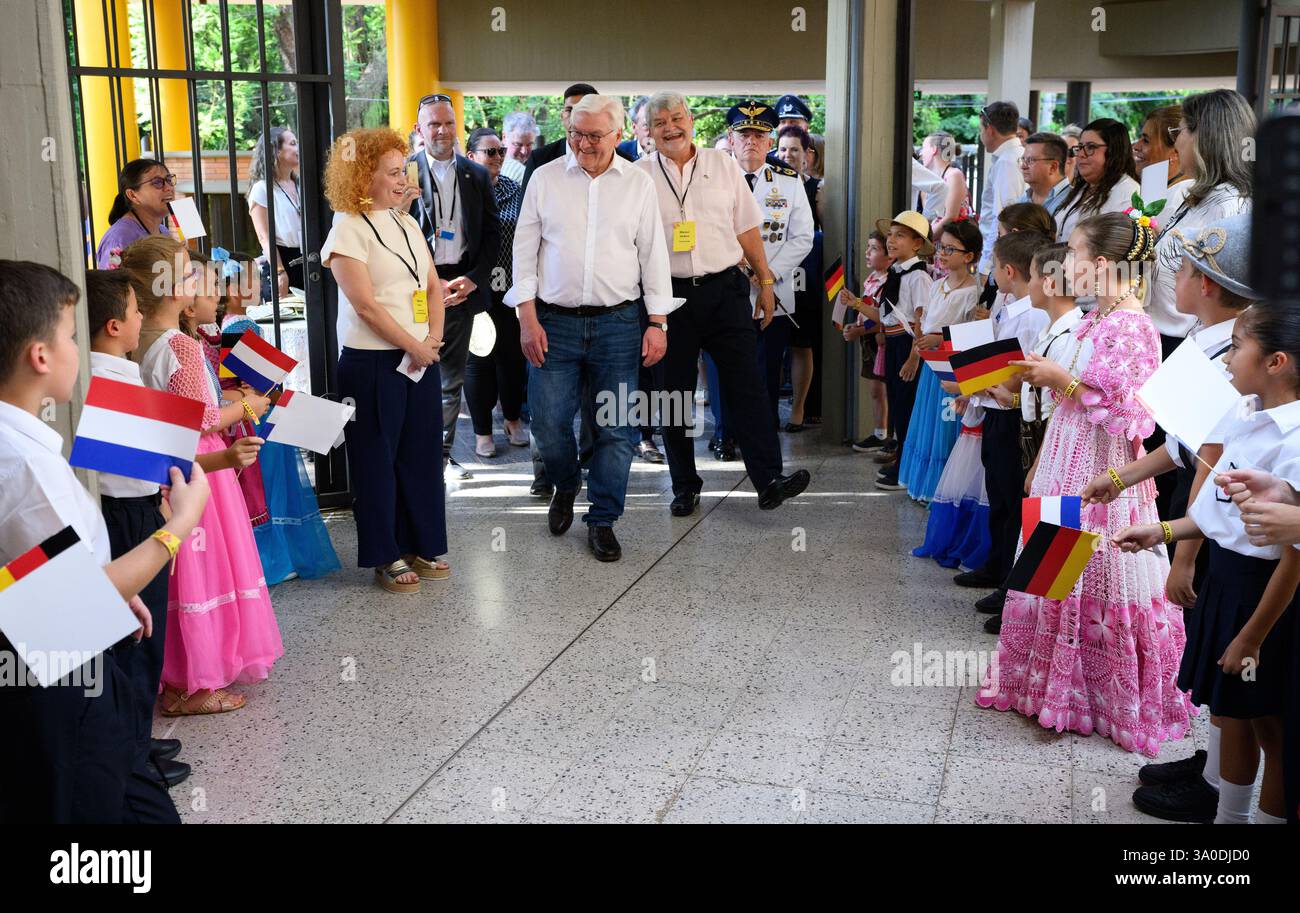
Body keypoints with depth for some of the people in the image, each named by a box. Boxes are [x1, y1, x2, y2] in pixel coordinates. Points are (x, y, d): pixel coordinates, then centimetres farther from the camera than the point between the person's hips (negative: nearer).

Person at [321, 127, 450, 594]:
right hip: (373, 362, -6)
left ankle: (421, 546, 23)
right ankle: (385, 558, 13)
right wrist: (414, 347, -13)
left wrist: (433, 340, -4)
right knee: (378, 458, 3)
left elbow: (433, 287, 11)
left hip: (421, 358, 7)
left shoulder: (407, 223, 12)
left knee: (421, 453, 10)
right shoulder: (348, 230, -9)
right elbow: (365, 304, -16)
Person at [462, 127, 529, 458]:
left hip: (510, 288, 3)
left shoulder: (513, 189, 6)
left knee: (513, 355, 10)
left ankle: (513, 419, 29)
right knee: (479, 359, 5)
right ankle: (482, 430, 17)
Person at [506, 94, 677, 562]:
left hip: (618, 323, 0)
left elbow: (653, 255, 7)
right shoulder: (546, 178, 4)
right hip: (555, 322, 0)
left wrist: (657, 323, 1)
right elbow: (524, 248, 5)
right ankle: (566, 486, 31)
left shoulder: (638, 183, 6)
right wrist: (527, 318, -3)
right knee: (549, 425, 0)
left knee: (616, 428, 1)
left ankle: (602, 520, 17)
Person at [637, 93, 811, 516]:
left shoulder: (723, 165, 9)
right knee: (674, 392, 5)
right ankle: (685, 486, 16)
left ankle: (769, 480, -4)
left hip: (724, 288, 0)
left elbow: (747, 228, 12)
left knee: (746, 384, -5)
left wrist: (766, 281, 9)